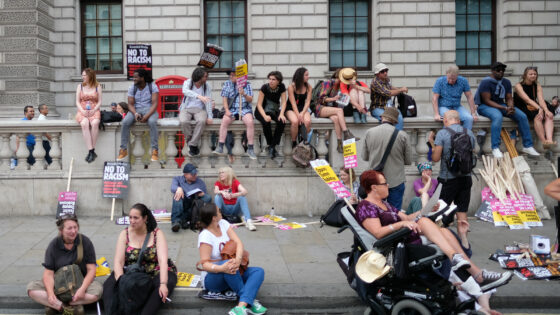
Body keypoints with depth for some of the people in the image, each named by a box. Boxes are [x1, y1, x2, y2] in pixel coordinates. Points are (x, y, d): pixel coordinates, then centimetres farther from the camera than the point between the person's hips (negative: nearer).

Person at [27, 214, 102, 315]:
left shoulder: (85, 242, -8)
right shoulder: (53, 245, -5)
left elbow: (91, 269, -9)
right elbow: (48, 273, -9)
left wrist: (82, 289, -26)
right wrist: (50, 293, -27)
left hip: (81, 282, -1)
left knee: (97, 289, -33)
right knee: (31, 288, -22)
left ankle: (55, 305, -27)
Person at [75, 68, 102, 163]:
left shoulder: (97, 86, 10)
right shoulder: (80, 86, 14)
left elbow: (99, 102, 6)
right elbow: (77, 102, 10)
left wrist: (93, 111, -11)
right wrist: (82, 111, -9)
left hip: (94, 111, -1)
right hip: (82, 111, 1)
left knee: (94, 123, -36)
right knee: (84, 124, -34)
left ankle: (91, 151, -31)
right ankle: (91, 151, -38)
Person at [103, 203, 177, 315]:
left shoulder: (157, 233, -7)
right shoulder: (125, 234, -1)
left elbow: (163, 260, -19)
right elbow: (118, 262, -8)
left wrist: (163, 284, -35)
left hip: (155, 272, -2)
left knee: (168, 283, -34)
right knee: (109, 284, -25)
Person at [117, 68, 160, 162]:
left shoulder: (152, 86, -6)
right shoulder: (132, 88, 3)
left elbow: (154, 103, -12)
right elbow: (130, 104, 0)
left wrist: (147, 116, -27)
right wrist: (135, 113, -22)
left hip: (149, 109, -3)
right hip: (135, 110, 3)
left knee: (152, 122, -37)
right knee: (125, 122, -27)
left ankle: (154, 150, -32)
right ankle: (123, 149, -20)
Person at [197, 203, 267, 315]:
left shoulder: (223, 224, 0)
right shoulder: (205, 236, -18)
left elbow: (238, 243, -8)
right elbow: (205, 264, -23)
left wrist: (238, 259, -30)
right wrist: (221, 268, -44)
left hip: (234, 275, 7)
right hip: (212, 278, -7)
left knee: (259, 271, -16)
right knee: (227, 265, -39)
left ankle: (242, 306, -40)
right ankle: (250, 301, -29)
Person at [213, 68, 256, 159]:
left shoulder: (247, 84, 5)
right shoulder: (227, 84, 8)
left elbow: (250, 100, 1)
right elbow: (225, 99, 4)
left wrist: (244, 94, -19)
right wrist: (227, 110, -12)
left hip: (245, 109, -1)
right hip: (232, 109, 1)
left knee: (250, 122, -31)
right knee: (224, 120, -30)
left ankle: (250, 149, -23)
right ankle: (220, 148, -29)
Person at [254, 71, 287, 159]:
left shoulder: (282, 87, -10)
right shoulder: (264, 87, -18)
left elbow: (283, 102, -10)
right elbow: (259, 104, -18)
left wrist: (281, 114, -29)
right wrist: (265, 116, -35)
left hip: (275, 110, 3)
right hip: (262, 111, -3)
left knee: (282, 121, -30)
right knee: (266, 122, -36)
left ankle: (272, 147, -23)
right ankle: (270, 145, -19)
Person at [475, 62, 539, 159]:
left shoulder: (506, 82, 10)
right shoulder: (486, 82, -13)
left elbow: (509, 98, 11)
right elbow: (487, 101, -18)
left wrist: (510, 107, -15)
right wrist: (505, 108, -23)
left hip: (501, 105, 7)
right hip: (485, 106, -7)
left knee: (522, 116, -13)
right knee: (498, 117, -40)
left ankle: (528, 146, -7)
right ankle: (495, 148, -38)